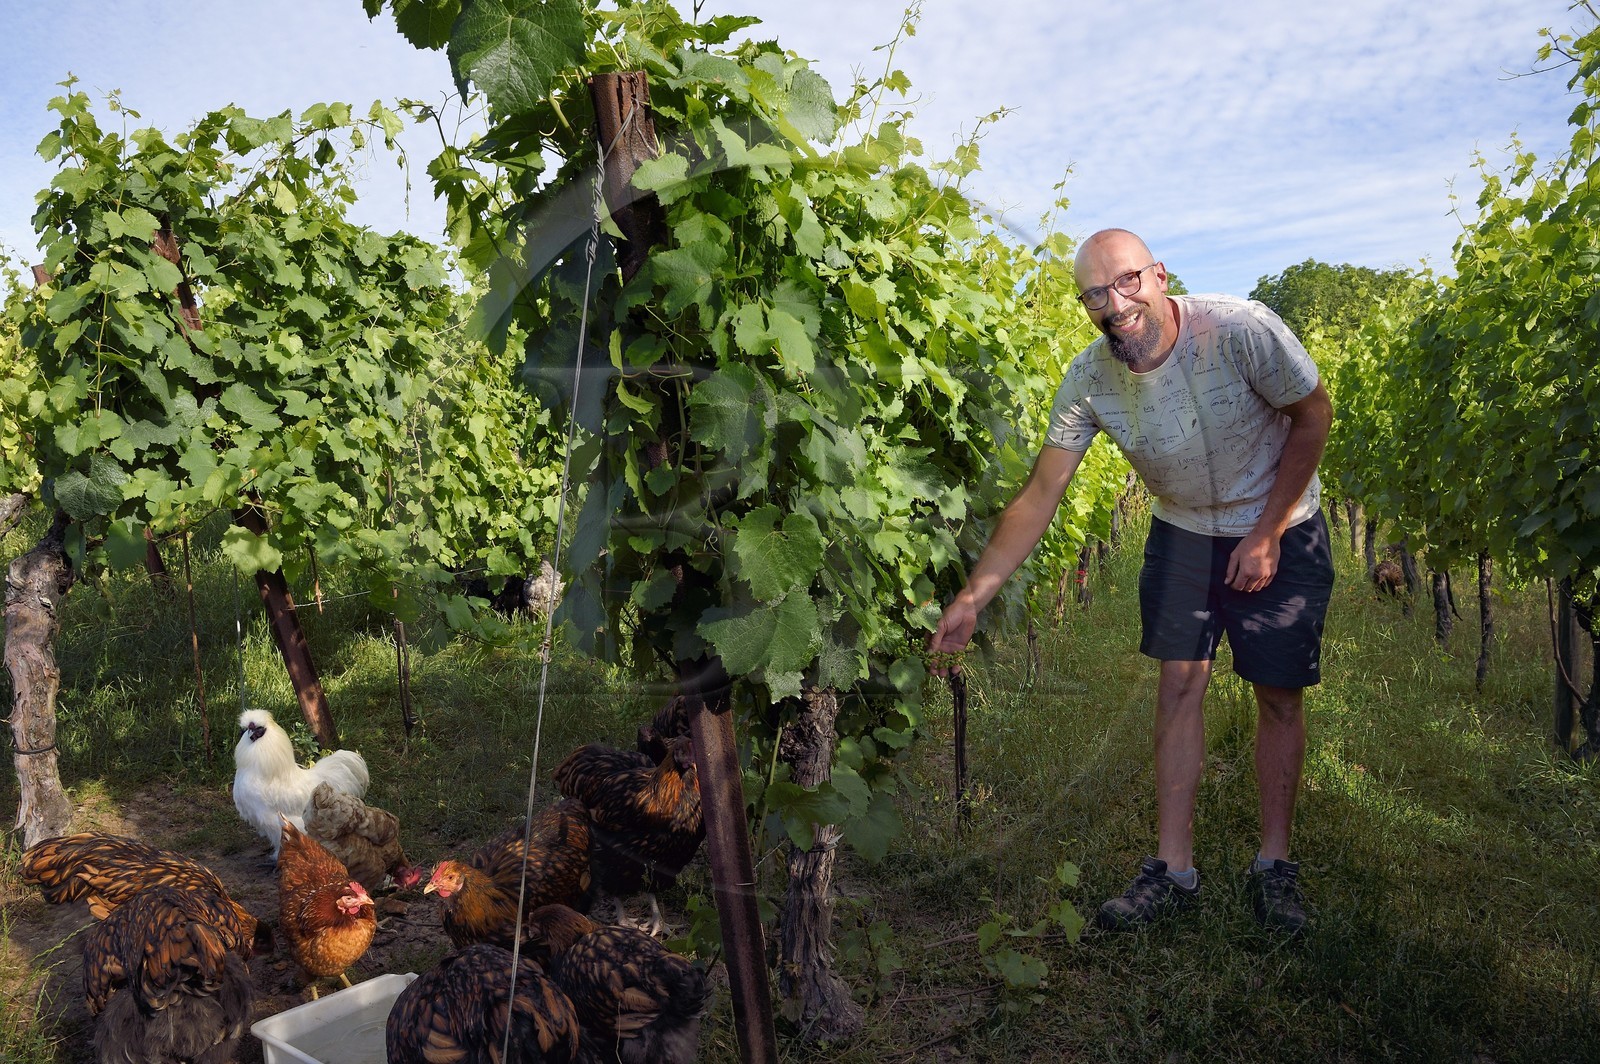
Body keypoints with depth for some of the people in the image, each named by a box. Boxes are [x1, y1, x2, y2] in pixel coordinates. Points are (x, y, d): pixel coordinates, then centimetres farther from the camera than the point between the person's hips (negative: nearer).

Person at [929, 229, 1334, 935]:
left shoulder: (1241, 331, -28)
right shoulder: (1089, 379, -19)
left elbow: (1314, 415, -12)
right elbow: (1039, 496, -16)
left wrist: (1266, 535, -15)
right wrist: (973, 595, -22)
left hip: (1281, 531, -2)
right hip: (1182, 533, 2)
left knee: (1280, 696, 1)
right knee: (1179, 683, -2)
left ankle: (1274, 865, 16)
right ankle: (1173, 870, 6)